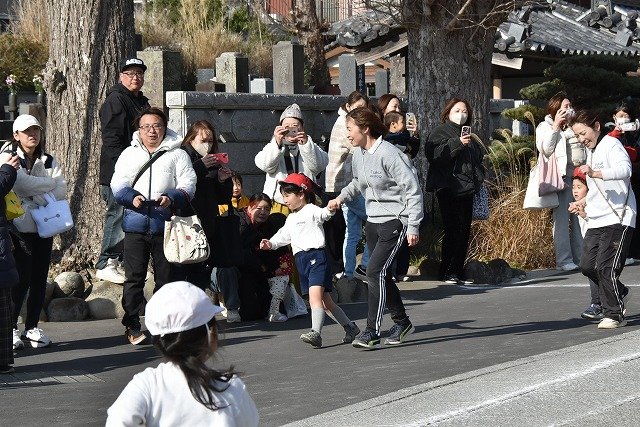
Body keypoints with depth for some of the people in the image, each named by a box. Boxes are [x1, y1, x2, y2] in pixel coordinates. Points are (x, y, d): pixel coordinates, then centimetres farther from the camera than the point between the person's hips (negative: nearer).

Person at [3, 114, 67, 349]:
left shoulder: (48, 160, 13)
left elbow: (61, 191, 2)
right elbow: (23, 184, -18)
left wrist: (36, 197, -13)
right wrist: (50, 183, -5)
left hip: (44, 227, 5)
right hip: (20, 228, -5)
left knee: (40, 279, 6)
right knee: (22, 278, -10)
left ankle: (32, 328, 14)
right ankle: (11, 328, 0)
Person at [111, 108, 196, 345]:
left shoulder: (177, 154, 10)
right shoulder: (129, 154, 15)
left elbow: (188, 185, 0)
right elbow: (117, 185, 6)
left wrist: (172, 198, -19)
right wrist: (132, 197, -15)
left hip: (165, 225, -1)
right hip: (135, 225, 1)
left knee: (166, 277, 4)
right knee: (134, 278, -1)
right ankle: (132, 327, 2)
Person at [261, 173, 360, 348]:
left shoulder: (311, 211, -6)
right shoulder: (291, 219, 22)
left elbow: (324, 213, -24)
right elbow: (284, 235, 29)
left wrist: (331, 209, -46)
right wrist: (271, 243, 13)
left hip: (316, 256, -9)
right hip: (301, 260, 9)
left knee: (315, 295, -22)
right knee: (326, 300, 12)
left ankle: (316, 333, -31)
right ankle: (350, 328, 24)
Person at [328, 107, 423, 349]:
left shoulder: (388, 154, -19)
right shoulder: (358, 155, 6)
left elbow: (412, 190, -16)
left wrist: (413, 227, -17)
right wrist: (342, 197, 9)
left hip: (395, 221, -8)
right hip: (373, 220, 8)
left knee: (375, 271, -16)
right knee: (382, 275, 12)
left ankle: (372, 332, -14)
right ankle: (401, 322, 28)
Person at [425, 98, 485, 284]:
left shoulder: (469, 135, 24)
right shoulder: (440, 132, 1)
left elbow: (477, 159, 35)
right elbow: (434, 154, -18)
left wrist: (478, 178, 20)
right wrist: (457, 143, -26)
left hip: (466, 189, 8)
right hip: (448, 189, -8)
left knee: (464, 230, 5)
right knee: (453, 229, -14)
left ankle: (458, 271, 10)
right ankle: (448, 273, -11)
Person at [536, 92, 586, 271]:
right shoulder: (545, 127, 6)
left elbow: (584, 147, 31)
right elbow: (545, 150, -9)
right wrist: (556, 126, -10)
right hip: (562, 176, -6)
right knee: (562, 219, -7)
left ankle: (580, 258, 9)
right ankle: (564, 260, -6)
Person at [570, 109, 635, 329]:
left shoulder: (611, 144, -8)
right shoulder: (590, 151, 20)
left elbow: (625, 169, -30)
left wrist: (595, 173, -42)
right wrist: (585, 204, 26)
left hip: (618, 218, -9)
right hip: (597, 220, 9)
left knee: (606, 267, -13)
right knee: (587, 265, 3)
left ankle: (614, 315, -2)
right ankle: (619, 293, 25)